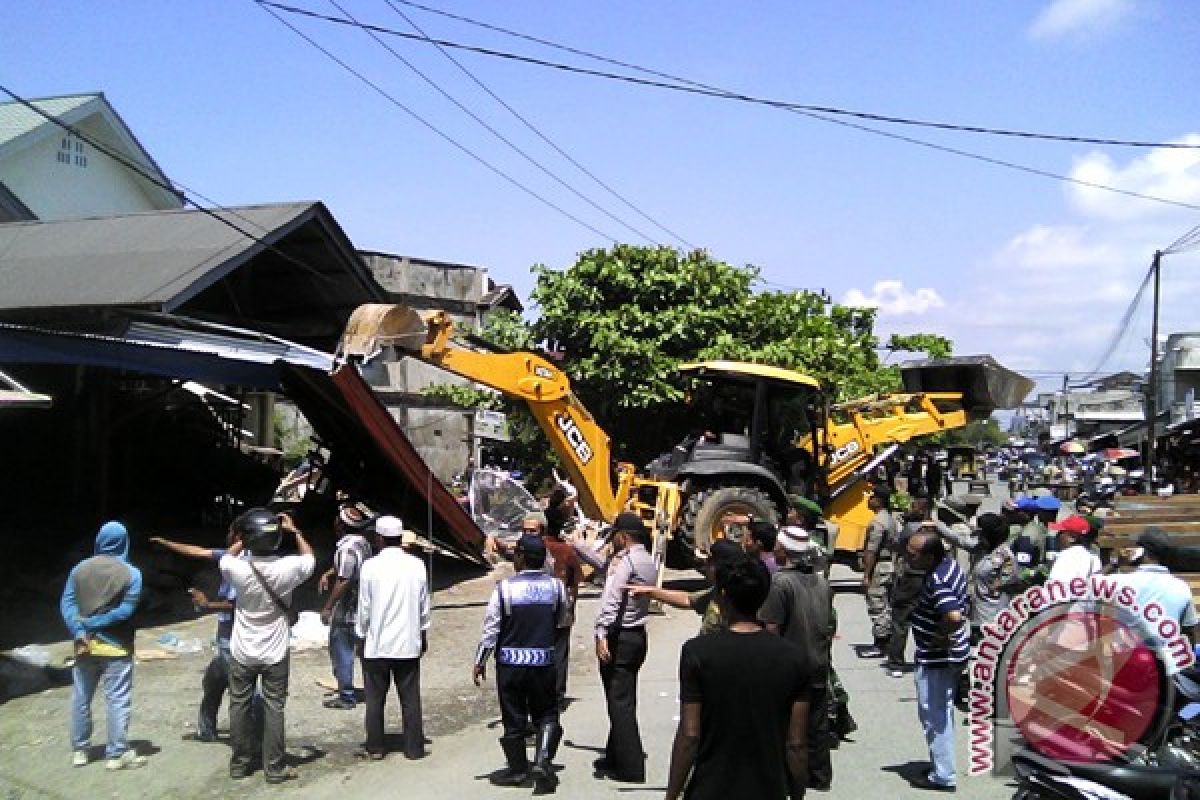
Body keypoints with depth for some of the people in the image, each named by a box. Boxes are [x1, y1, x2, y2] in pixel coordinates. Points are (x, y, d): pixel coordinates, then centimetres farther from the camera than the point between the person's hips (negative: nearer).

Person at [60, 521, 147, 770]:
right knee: (117, 699, 1)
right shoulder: (131, 573, -9)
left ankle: (79, 750, 24)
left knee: (81, 698, 15)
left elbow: (66, 603, -4)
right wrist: (93, 623, -9)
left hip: (86, 645, 4)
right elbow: (125, 610, -15)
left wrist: (80, 633, -10)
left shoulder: (80, 568, 3)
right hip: (116, 647, -4)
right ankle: (117, 754, 3)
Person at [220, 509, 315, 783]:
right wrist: (294, 530, 11)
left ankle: (239, 764, 23)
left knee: (239, 707, 14)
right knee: (274, 709, 6)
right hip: (275, 654, -1)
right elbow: (310, 559, 6)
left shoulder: (238, 569, -17)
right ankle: (274, 768, 10)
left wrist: (244, 539, 9)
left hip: (242, 653, 1)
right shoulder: (287, 568, -19)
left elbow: (226, 558, 10)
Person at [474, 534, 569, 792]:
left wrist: (480, 662, 1)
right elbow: (559, 621, 8)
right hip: (544, 660, 2)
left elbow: (491, 628, -9)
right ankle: (543, 759, -4)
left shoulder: (505, 587, -13)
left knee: (513, 717, 12)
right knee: (546, 713, 15)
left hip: (510, 661, -2)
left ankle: (518, 769, 22)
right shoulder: (556, 586, -5)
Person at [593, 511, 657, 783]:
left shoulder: (626, 560, -16)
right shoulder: (649, 561, 13)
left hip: (619, 637, -9)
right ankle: (615, 757, 28)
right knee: (624, 701, 17)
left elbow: (612, 599, -25)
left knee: (620, 703, -4)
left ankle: (630, 768, 0)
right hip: (637, 635, 9)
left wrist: (602, 634, -28)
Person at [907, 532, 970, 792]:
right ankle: (941, 764, 36)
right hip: (949, 655, 10)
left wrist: (941, 638, -26)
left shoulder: (937, 582, -30)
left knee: (934, 716, 4)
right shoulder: (948, 561, 0)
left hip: (936, 658, -10)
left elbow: (954, 617, -44)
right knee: (942, 713, 22)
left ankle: (943, 776, 15)